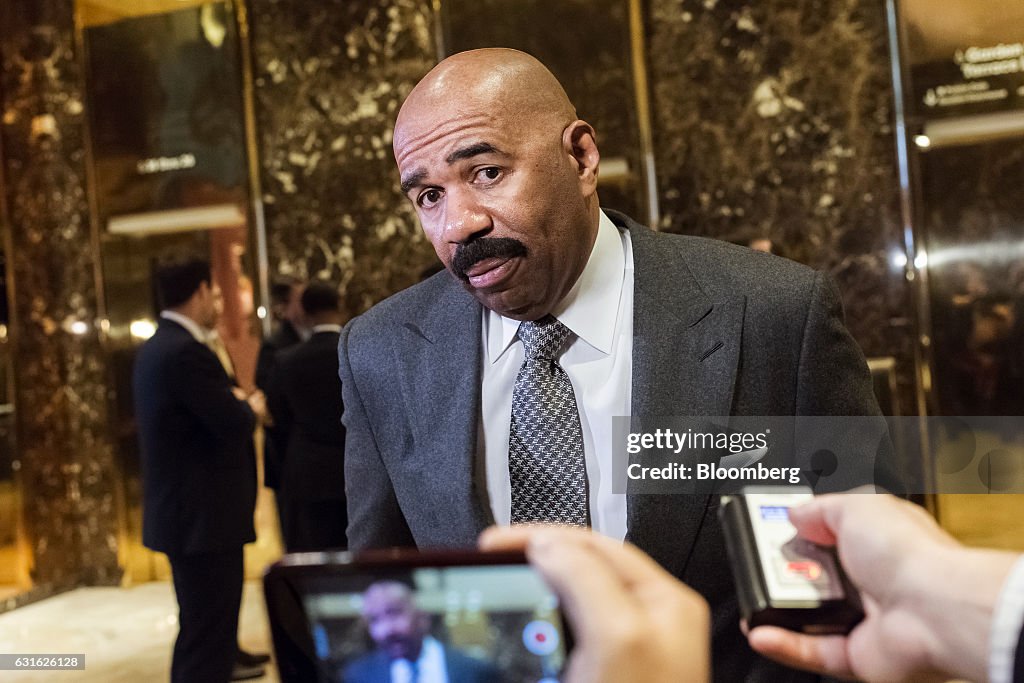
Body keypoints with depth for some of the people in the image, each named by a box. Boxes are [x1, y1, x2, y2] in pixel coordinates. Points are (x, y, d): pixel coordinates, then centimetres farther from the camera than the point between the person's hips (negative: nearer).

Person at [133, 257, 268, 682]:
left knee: (203, 619, 28)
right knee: (207, 627, -4)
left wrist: (235, 401, 8)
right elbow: (235, 423, -24)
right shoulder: (186, 352, -22)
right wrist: (252, 407, -4)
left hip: (184, 507, 11)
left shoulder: (158, 346, 11)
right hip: (202, 512, -11)